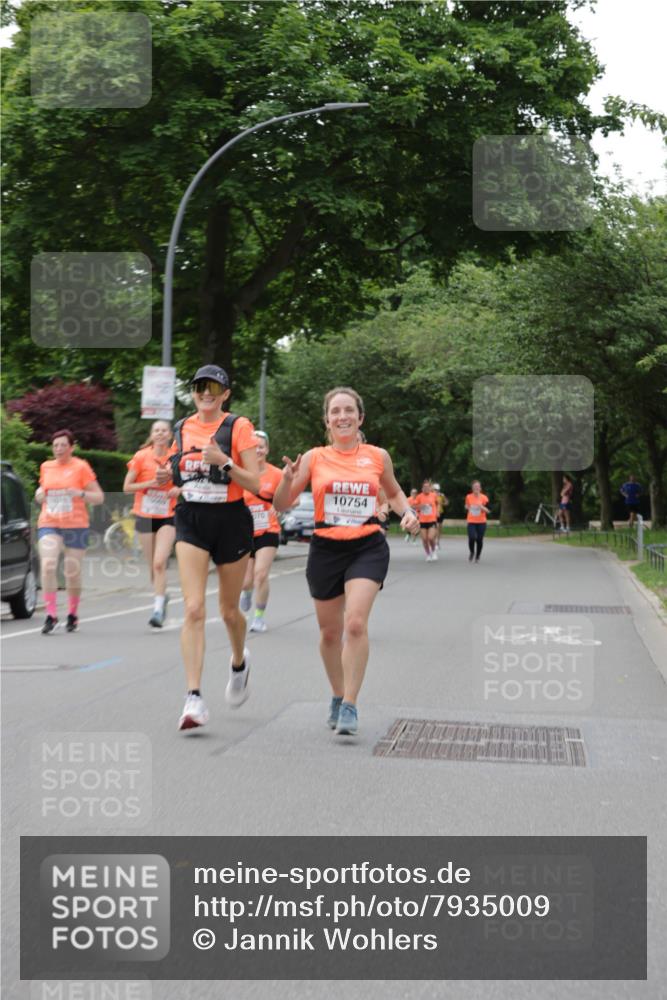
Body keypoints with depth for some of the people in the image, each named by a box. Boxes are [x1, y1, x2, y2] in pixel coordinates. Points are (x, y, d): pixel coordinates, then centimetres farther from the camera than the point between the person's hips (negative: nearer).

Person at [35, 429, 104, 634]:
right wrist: (39, 494, 4)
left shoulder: (81, 467, 0)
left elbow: (99, 497, 0)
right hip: (49, 524, 2)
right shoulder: (45, 467, 12)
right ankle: (51, 614, -14)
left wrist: (80, 493, -18)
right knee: (48, 565, -18)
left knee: (73, 572, 3)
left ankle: (73, 614, 23)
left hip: (76, 525, -2)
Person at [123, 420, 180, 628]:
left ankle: (158, 608, -12)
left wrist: (179, 489, -9)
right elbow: (127, 487, -3)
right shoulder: (141, 457, -3)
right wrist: (152, 483, -14)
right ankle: (161, 597, 33)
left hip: (168, 517, -1)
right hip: (145, 516, 1)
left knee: (159, 563, -16)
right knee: (153, 566, 8)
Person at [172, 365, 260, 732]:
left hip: (230, 520, -2)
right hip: (191, 521, 2)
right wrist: (172, 478, 2)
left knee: (229, 611, 12)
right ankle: (194, 698, -17)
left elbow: (255, 484, -10)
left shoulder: (238, 427, -5)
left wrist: (224, 461, -22)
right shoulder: (182, 428, 8)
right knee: (194, 609, -13)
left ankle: (239, 663, 45)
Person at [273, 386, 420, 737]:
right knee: (330, 632, 11)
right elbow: (281, 505, 2)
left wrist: (407, 512, 2)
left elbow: (393, 491, 22)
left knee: (355, 623, -19)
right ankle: (337, 695, 34)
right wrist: (287, 480, -18)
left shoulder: (377, 456, 3)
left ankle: (350, 705, -11)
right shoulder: (314, 458, 1)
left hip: (367, 548, -1)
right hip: (326, 549, 1)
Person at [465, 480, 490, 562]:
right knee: (472, 538, -17)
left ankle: (477, 556, 23)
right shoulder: (468, 497, 1)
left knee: (479, 540, 1)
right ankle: (472, 552, 12)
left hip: (481, 522, 0)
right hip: (471, 522, 0)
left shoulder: (484, 497, -5)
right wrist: (467, 508, 4)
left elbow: (488, 511, -7)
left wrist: (481, 507, -21)